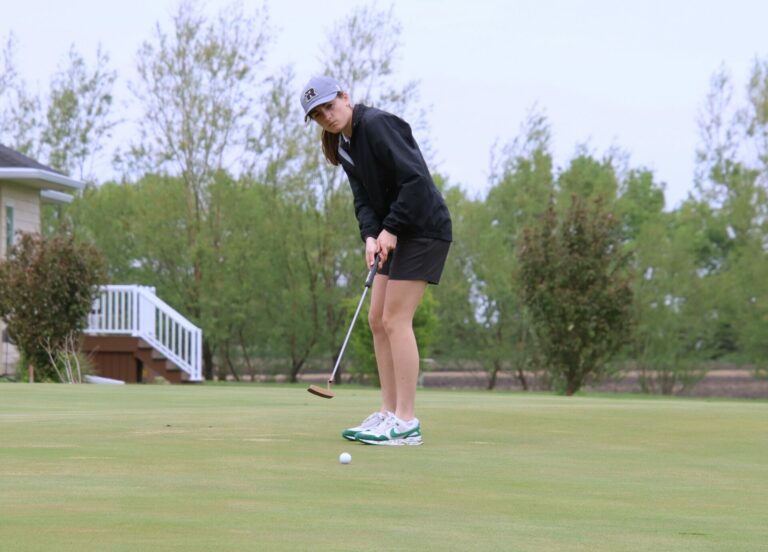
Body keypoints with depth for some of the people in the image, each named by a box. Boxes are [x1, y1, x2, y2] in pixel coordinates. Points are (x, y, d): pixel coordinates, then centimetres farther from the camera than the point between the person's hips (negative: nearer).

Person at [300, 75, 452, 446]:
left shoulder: (377, 125, -17)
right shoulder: (343, 145, 12)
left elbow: (416, 179, -23)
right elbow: (363, 197, 6)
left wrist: (391, 229, -20)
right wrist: (370, 235, -12)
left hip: (424, 229, -10)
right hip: (397, 234, 10)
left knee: (395, 319, -11)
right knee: (378, 319, 8)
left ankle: (406, 423, -10)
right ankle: (389, 413, 13)